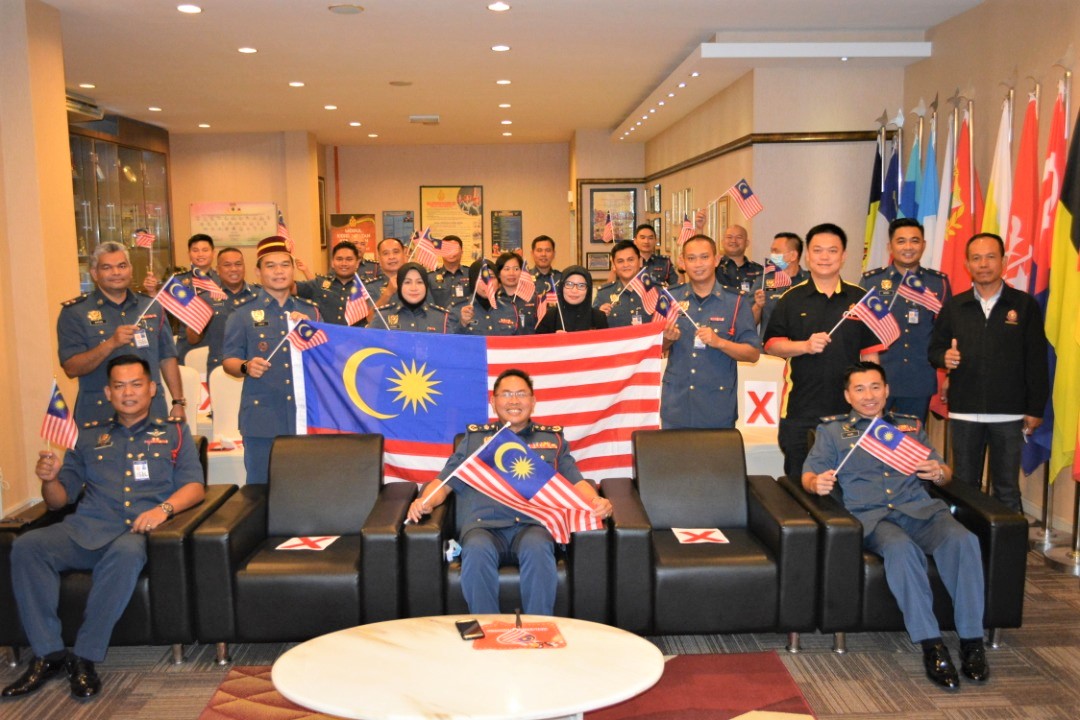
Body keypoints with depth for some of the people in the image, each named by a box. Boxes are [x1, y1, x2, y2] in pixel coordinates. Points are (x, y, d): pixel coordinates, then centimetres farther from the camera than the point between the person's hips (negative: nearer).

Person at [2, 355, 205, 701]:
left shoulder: (174, 432, 19)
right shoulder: (88, 435, 25)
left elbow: (194, 487, 6)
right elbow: (59, 500, 22)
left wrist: (164, 508, -15)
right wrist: (50, 479, -1)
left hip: (139, 531, -3)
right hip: (84, 530, 3)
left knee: (127, 552, -37)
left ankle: (84, 657, -25)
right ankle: (48, 654, -18)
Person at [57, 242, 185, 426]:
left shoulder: (150, 307, 11)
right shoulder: (75, 312, -1)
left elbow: (167, 358, 13)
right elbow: (71, 368, -9)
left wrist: (178, 403, 7)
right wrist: (110, 344, -21)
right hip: (100, 416, -3)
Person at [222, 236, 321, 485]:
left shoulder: (310, 311, 12)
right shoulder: (243, 313, 5)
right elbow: (229, 361, 4)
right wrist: (246, 367, -18)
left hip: (305, 414, 2)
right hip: (262, 416, -2)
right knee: (261, 488, 5)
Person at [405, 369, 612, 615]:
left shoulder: (552, 438, 26)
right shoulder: (474, 438, 26)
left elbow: (576, 483, 19)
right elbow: (444, 483, 22)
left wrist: (596, 501, -4)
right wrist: (425, 501, 0)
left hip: (533, 525, 0)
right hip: (484, 525, 0)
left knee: (537, 547, -36)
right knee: (477, 550, -36)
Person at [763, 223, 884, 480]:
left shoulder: (859, 298, 6)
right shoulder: (792, 299, 3)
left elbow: (870, 353, 7)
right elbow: (772, 345, 0)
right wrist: (805, 346, -17)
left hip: (848, 410, 1)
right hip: (799, 410, -1)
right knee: (798, 479, 8)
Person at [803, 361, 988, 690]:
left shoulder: (910, 425, 27)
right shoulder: (831, 429, 20)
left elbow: (944, 472, 24)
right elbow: (809, 472, 11)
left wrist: (938, 472, -2)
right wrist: (817, 482, -14)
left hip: (919, 507, 3)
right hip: (871, 515, -2)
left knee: (963, 540, -30)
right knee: (900, 547, -37)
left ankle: (972, 640, -23)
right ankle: (931, 644, -31)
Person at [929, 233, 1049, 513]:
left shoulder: (1025, 305, 2)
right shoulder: (954, 306, 8)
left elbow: (1037, 362, 1)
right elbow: (934, 348, 10)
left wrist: (1035, 409, -2)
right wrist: (944, 357, -14)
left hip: (1009, 415, -2)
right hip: (964, 413, 2)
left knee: (1007, 489, 5)